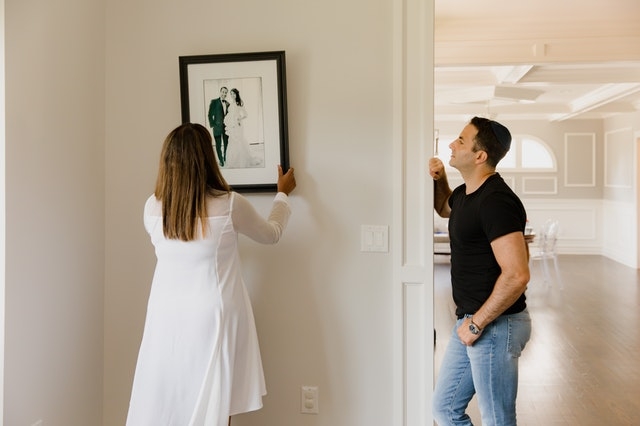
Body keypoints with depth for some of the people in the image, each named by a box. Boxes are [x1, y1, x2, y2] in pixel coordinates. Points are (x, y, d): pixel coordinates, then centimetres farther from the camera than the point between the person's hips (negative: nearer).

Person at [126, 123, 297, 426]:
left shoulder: (152, 207, -4)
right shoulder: (229, 204, -12)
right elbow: (271, 234, 6)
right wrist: (283, 194, 23)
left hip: (166, 318, 3)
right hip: (212, 319, -3)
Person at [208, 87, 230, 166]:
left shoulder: (227, 103, 11)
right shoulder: (214, 102, -1)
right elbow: (210, 115, -3)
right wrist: (212, 126, -9)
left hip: (227, 127, 3)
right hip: (217, 127, -3)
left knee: (227, 144, 7)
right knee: (218, 145, 2)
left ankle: (226, 159, 20)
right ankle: (221, 160, 12)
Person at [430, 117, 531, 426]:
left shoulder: (496, 201, -22)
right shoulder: (467, 192, 8)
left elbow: (517, 275, -28)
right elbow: (444, 209, 33)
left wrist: (477, 324, -19)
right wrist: (438, 180, 12)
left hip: (495, 325, -10)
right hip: (471, 319, 10)